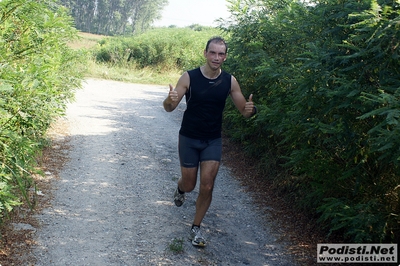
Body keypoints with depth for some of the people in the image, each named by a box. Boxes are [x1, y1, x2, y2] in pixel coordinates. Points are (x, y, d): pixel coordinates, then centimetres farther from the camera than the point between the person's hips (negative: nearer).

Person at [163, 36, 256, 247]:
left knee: (207, 187, -3)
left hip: (213, 141, 1)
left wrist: (250, 109, -27)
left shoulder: (230, 81, -8)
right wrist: (170, 99, -37)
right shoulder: (189, 77, -14)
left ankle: (196, 228, 17)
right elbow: (169, 108, -13)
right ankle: (180, 188, 49)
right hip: (189, 138, -1)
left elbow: (244, 111, -3)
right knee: (189, 184, 11)